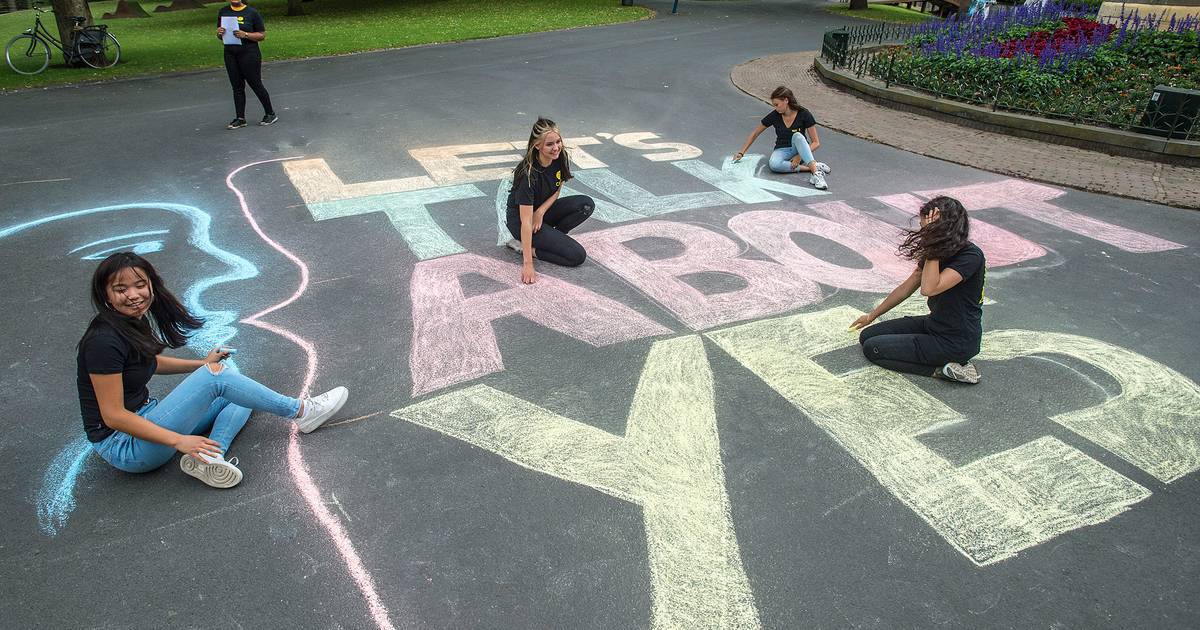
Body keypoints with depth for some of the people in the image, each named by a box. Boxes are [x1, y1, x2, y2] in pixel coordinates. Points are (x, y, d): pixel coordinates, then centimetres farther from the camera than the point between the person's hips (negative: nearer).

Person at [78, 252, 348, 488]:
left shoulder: (135, 320, 3)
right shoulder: (104, 340, -23)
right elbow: (113, 415, -23)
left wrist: (201, 364, 12)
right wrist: (178, 441, -25)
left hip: (145, 416, 9)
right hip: (122, 446, -9)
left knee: (239, 396, 7)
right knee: (216, 376, -20)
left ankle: (209, 456, -20)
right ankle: (301, 411, -7)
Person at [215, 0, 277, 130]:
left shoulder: (252, 12, -4)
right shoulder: (223, 12, 10)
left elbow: (262, 35, -6)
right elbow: (220, 36, 16)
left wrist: (245, 35, -20)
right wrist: (219, 33, -7)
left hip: (249, 54, -5)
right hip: (230, 55, 5)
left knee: (256, 85, 0)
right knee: (237, 87, 7)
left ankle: (271, 114, 14)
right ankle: (240, 119, 12)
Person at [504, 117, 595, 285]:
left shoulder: (560, 158, -12)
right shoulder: (529, 174, -32)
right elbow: (526, 221, -32)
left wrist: (541, 211, -16)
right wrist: (527, 264, -34)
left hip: (543, 209, 7)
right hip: (519, 220, -7)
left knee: (587, 204, -14)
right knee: (577, 256, -16)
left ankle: (551, 237, -3)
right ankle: (522, 245, -4)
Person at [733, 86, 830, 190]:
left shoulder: (804, 115, -13)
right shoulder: (774, 116, -6)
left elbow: (816, 143, -11)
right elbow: (755, 134, 7)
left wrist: (800, 155, -25)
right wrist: (741, 153, 2)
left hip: (800, 149, -2)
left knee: (797, 136, -37)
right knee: (774, 164, -36)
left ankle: (815, 171, -48)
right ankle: (814, 167, -30)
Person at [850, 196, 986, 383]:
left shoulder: (970, 256, -24)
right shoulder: (936, 251, 2)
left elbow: (929, 289, -36)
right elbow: (907, 287, 13)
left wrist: (934, 247, -31)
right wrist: (871, 316, 20)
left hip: (957, 342, -9)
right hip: (934, 324, 9)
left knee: (872, 349, -10)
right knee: (867, 335, 7)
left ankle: (942, 369, -8)